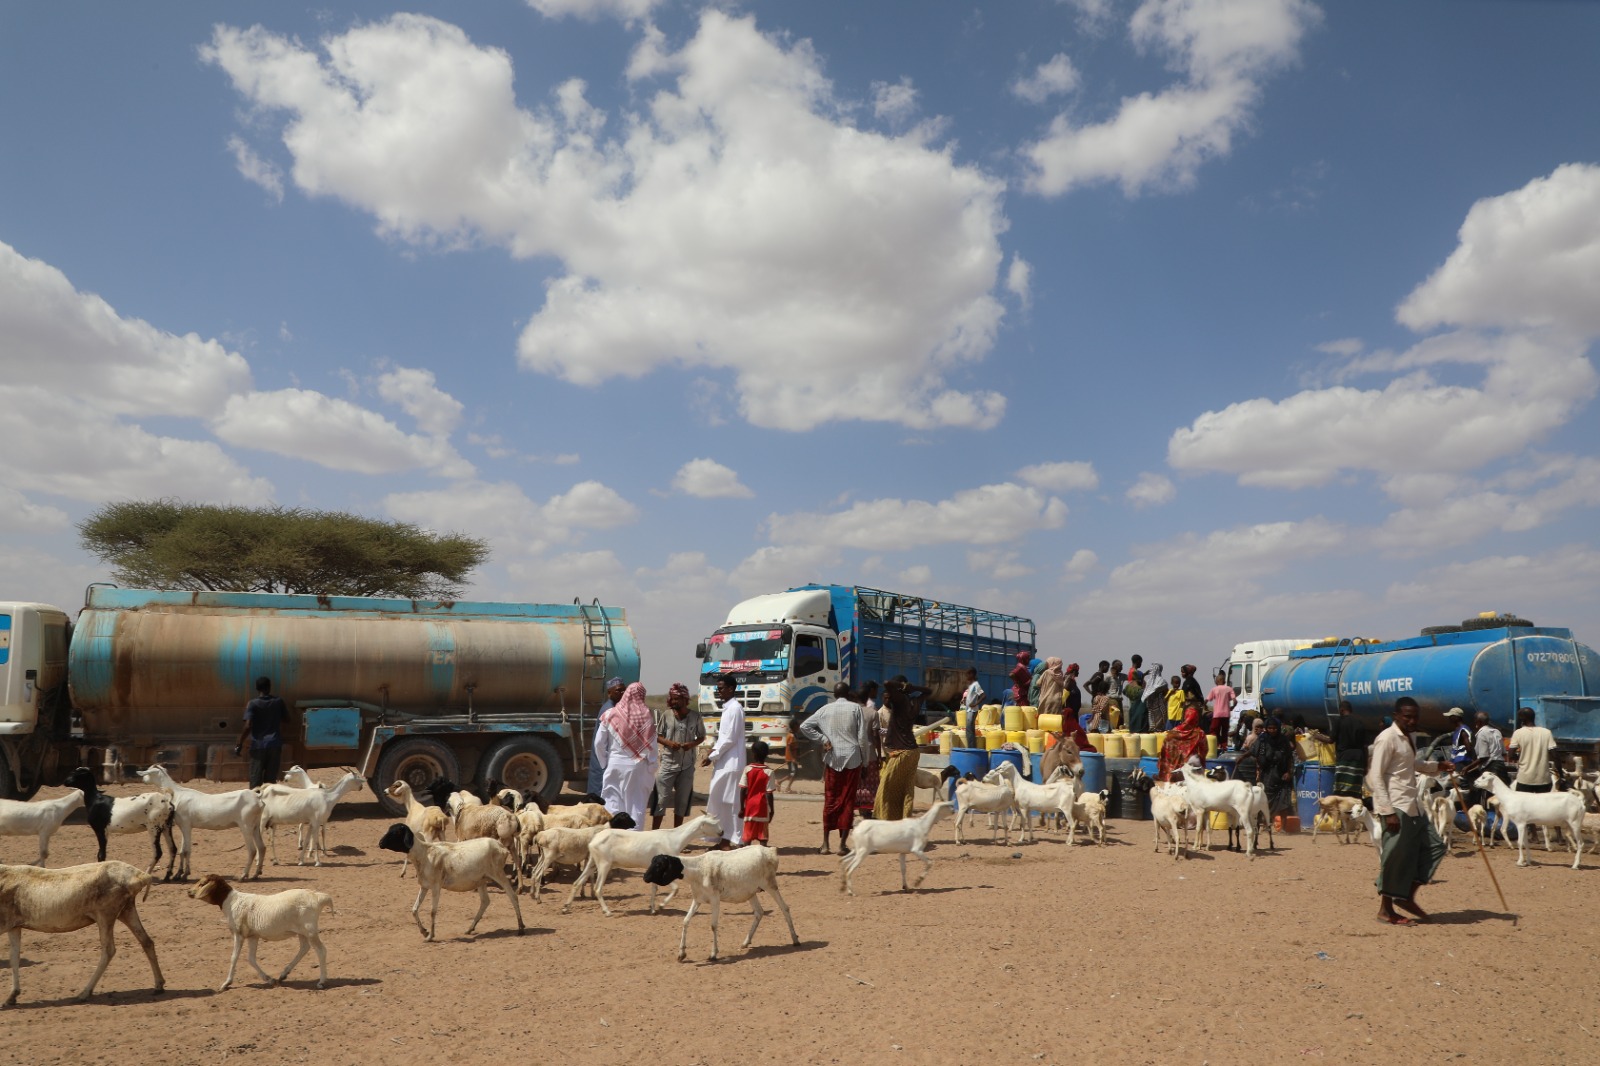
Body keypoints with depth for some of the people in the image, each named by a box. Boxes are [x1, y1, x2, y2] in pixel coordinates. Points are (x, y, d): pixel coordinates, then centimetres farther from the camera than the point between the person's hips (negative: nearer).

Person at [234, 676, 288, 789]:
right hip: (275, 744, 2)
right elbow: (286, 719, 16)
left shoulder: (252, 704, -6)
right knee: (271, 778, 8)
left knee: (256, 779, 3)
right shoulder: (278, 702, 3)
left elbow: (248, 726, -14)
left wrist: (240, 744, -7)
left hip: (258, 745, -2)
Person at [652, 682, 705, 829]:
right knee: (661, 799, -3)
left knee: (682, 801, 10)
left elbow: (702, 736, 8)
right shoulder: (666, 715, -3)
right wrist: (669, 742, -15)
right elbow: (657, 735, 5)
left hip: (687, 765, 1)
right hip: (668, 763, -1)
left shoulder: (695, 716, -2)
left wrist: (693, 744, -13)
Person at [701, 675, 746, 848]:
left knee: (729, 801, -5)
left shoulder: (734, 708, -14)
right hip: (724, 762, 9)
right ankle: (725, 839, 18)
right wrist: (714, 749, 6)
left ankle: (731, 840, 0)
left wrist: (712, 756, -13)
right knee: (719, 800, 11)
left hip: (731, 763, -9)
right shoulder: (728, 707, 15)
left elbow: (730, 738, -17)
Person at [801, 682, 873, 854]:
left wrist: (823, 739, 2)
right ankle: (842, 844, 1)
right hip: (852, 758, -2)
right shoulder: (856, 708, 0)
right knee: (848, 801, 2)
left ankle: (825, 843, 8)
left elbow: (804, 726, 3)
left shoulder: (826, 709, 7)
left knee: (830, 800, 9)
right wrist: (864, 760, 5)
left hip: (832, 758, 2)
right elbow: (863, 737, -3)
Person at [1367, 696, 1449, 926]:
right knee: (1394, 858, -4)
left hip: (1412, 807, 10)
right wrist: (1387, 811, -23)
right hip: (1396, 809, -10)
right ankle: (1385, 909, 8)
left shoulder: (1409, 738, 14)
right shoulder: (1387, 739, -14)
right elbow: (1375, 777, -19)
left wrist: (1437, 766, 20)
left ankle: (1407, 897, 18)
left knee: (1434, 846, 11)